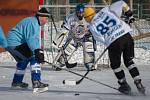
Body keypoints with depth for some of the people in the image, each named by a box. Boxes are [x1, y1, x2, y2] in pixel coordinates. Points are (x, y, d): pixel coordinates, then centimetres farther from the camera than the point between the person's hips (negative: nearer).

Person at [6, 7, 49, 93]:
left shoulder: (34, 22, 18)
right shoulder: (33, 23, -17)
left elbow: (34, 39, 22)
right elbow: (31, 39, -29)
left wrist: (39, 50, 14)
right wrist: (38, 51, -36)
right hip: (15, 44, -11)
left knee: (23, 60, 29)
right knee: (34, 57, -16)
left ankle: (16, 82, 45)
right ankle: (36, 83, -27)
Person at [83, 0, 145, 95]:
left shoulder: (92, 26, 10)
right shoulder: (106, 10, 14)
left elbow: (101, 39, 6)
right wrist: (130, 15, 21)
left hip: (113, 43, -3)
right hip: (126, 35, 3)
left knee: (115, 64, 22)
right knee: (129, 61, 20)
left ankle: (124, 85, 24)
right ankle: (138, 83, 11)